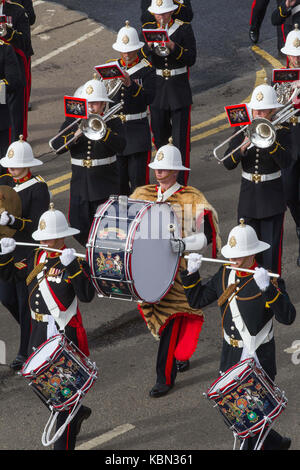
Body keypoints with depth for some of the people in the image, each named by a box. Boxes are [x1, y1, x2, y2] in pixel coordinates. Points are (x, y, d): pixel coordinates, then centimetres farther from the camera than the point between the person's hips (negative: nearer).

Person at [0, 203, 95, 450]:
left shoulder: (75, 263, -12)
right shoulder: (37, 258, 6)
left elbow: (87, 296, -25)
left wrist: (72, 266, -33)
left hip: (65, 333, -7)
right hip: (40, 331, 7)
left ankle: (64, 444, 6)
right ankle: (77, 413, 40)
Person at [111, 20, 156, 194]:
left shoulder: (146, 69, -3)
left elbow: (149, 99, -15)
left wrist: (131, 84, -25)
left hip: (137, 129, -3)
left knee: (137, 178, -6)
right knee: (119, 180, 8)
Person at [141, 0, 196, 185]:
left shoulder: (184, 29, -4)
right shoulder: (148, 28, 4)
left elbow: (191, 59, -11)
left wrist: (173, 46, -25)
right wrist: (149, 46, -22)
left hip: (179, 91, -3)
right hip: (156, 89, 3)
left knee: (181, 138, -7)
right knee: (159, 136, 13)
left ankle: (181, 182, -5)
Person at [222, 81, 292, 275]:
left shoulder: (281, 130, -4)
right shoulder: (243, 129, 3)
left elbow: (285, 162, -20)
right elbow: (228, 164, -5)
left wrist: (270, 140, -28)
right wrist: (243, 147, -21)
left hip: (272, 198, -3)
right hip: (248, 198, 3)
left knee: (271, 251, -4)